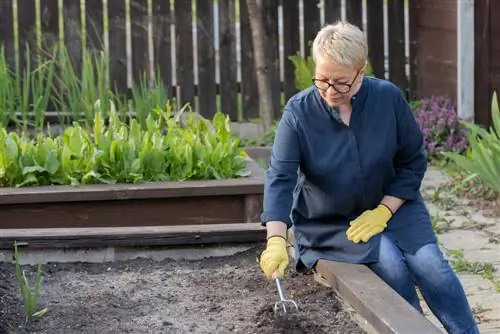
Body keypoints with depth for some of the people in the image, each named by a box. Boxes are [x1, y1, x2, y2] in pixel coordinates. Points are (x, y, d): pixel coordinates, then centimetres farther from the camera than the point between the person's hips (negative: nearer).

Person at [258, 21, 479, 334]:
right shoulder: (299, 111, -17)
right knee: (391, 265, -25)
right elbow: (280, 178, -24)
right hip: (328, 223, -2)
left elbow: (413, 160, -3)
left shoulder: (389, 98, -13)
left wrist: (383, 212, -15)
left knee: (430, 266, -19)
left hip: (391, 205, 2)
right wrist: (277, 240, -37)